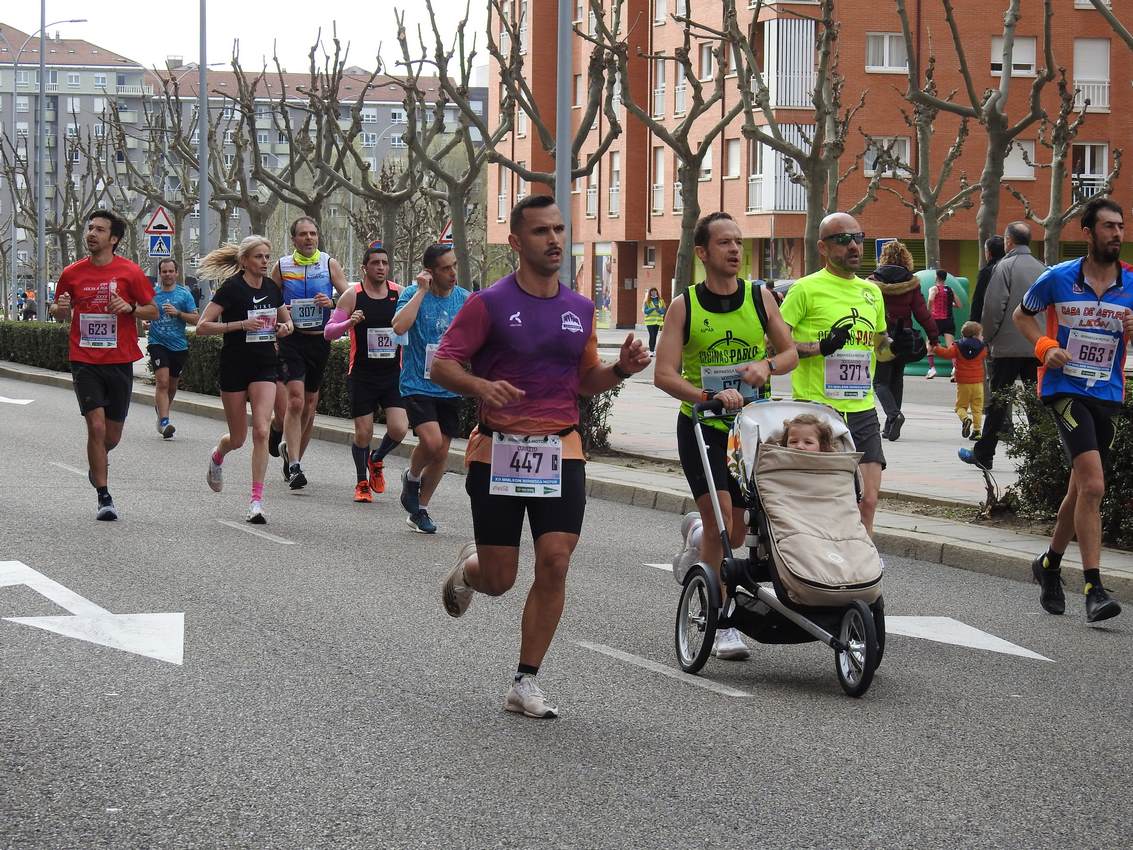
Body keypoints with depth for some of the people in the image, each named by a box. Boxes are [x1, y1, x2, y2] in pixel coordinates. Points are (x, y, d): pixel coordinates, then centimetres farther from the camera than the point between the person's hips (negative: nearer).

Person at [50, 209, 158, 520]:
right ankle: (104, 497, -4)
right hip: (85, 362, 0)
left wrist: (129, 308, -17)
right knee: (96, 426, -13)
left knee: (112, 435, 8)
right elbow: (60, 315, 15)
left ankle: (96, 464, 44)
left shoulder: (130, 272, -3)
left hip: (120, 362, 0)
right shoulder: (72, 273, 3)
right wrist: (59, 309, -9)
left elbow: (153, 311, 2)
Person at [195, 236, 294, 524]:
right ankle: (217, 456, 46)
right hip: (234, 367, -3)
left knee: (261, 431, -13)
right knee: (238, 438, 8)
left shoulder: (272, 288, 5)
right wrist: (241, 324, -24)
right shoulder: (232, 288, -12)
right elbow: (202, 326, -15)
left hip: (265, 367, 3)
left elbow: (287, 320, 22)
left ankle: (256, 501, -11)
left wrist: (285, 327, -2)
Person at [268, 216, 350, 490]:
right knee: (295, 401, -17)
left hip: (320, 341, 2)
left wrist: (331, 303, -18)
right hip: (291, 340, -2)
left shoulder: (330, 264, 4)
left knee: (309, 406, 12)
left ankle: (294, 459, 29)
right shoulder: (282, 266, 3)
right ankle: (293, 466, -19)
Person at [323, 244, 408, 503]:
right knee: (363, 433, 0)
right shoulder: (352, 296, -5)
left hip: (393, 375, 2)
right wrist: (350, 322, -24)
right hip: (362, 375, -2)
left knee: (398, 429, -11)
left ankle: (377, 460, 21)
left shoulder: (400, 294, 1)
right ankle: (362, 483, 23)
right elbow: (328, 332, -6)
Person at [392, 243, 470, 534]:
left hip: (449, 387, 4)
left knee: (441, 453, 6)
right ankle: (412, 477, 10)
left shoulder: (465, 299, 4)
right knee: (432, 441, -22)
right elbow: (399, 326, -26)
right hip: (418, 385, -4)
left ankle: (419, 510, 23)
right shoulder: (412, 294, -8)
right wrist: (422, 291, -23)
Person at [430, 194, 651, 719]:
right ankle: (468, 568, 41)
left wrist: (621, 369, -2)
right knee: (499, 580, 1)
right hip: (498, 452, -3)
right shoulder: (490, 303, -4)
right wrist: (482, 387, -25)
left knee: (554, 563, -9)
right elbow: (442, 365, -5)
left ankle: (525, 684, 2)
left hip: (561, 452, 3)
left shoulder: (580, 309, 10)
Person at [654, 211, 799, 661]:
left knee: (741, 527, 6)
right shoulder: (684, 306, -4)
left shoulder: (759, 297, 4)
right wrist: (708, 395, -26)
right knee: (719, 514, -17)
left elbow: (790, 352, 9)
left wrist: (766, 364, -13)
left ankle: (700, 539, 43)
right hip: (701, 424, -3)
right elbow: (664, 375, -10)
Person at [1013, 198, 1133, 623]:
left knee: (1080, 490, 15)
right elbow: (1022, 315, 13)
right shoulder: (1058, 278, -3)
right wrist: (1044, 346, -5)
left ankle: (1050, 564, 39)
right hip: (1065, 391, -4)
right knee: (1092, 485, -20)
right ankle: (1093, 588, -20)